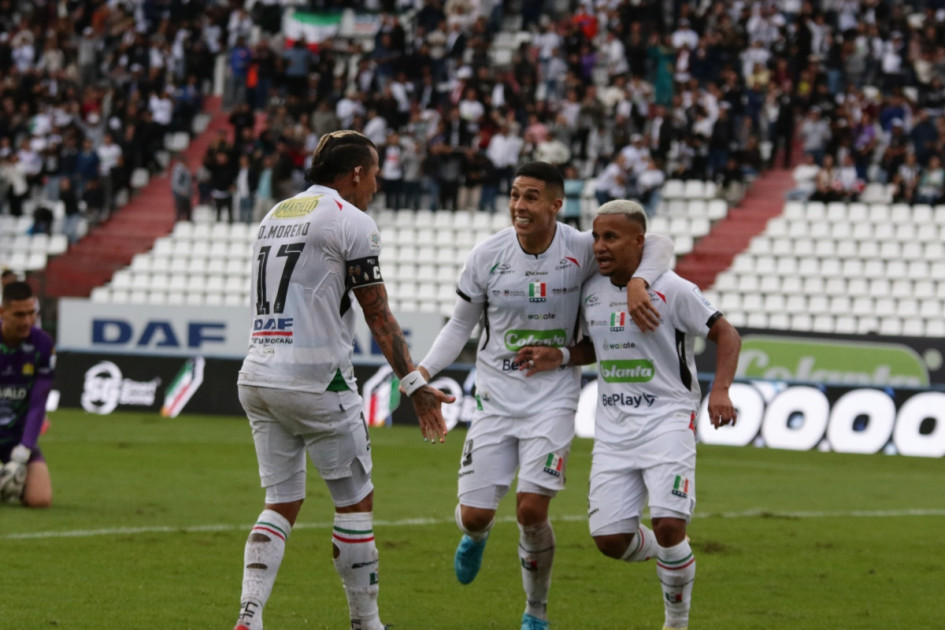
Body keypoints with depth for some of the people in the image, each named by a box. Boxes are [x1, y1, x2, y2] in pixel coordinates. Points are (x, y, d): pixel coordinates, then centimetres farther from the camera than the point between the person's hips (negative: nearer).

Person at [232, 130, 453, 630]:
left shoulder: (275, 216, 18)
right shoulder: (351, 222, -6)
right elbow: (378, 315, -6)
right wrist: (415, 385, -2)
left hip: (256, 376, 7)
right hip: (313, 378, -7)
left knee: (282, 503, 11)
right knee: (355, 502, 6)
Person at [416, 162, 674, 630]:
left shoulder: (582, 250, -9)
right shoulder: (487, 255, -6)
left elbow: (658, 246, -2)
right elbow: (461, 324, 7)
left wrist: (638, 282, -22)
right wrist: (425, 369, -8)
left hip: (553, 398, -2)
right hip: (496, 395, 2)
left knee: (531, 509, -15)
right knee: (474, 515, -3)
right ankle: (476, 535, 39)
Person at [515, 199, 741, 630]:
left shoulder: (672, 290, -10)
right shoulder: (591, 291, 7)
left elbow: (726, 335, -3)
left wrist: (720, 391, -17)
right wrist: (560, 357, 4)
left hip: (667, 420, -5)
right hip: (613, 428, 5)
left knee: (668, 526, -19)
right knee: (609, 539, -3)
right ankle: (668, 555, 31)